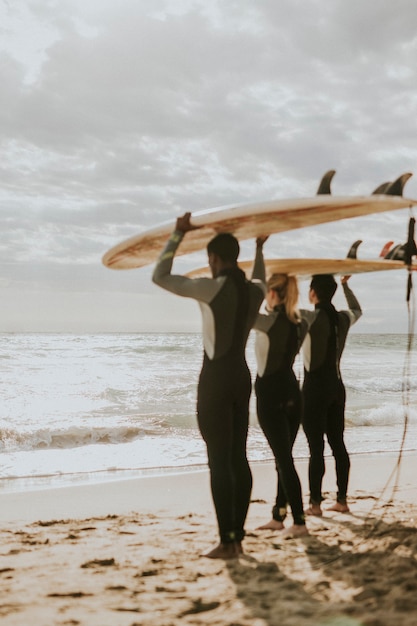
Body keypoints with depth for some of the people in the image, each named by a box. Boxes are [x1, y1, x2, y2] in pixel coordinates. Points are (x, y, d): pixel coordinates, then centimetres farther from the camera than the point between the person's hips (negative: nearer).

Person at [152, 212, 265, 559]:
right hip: (242, 375, 7)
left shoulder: (213, 288, -13)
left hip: (216, 377, -7)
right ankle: (238, 537, 14)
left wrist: (178, 234, -1)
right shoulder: (254, 291, 8)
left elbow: (160, 276, -6)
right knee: (238, 458, 9)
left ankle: (227, 541, -4)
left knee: (219, 460, -5)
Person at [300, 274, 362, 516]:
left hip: (315, 388, -7)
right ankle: (342, 500, 16)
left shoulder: (312, 318, -15)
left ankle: (315, 503, -1)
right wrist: (346, 285, 38)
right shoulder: (343, 318, 5)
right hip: (337, 387, 7)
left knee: (316, 447, -4)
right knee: (338, 444, 11)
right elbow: (357, 310, 30)